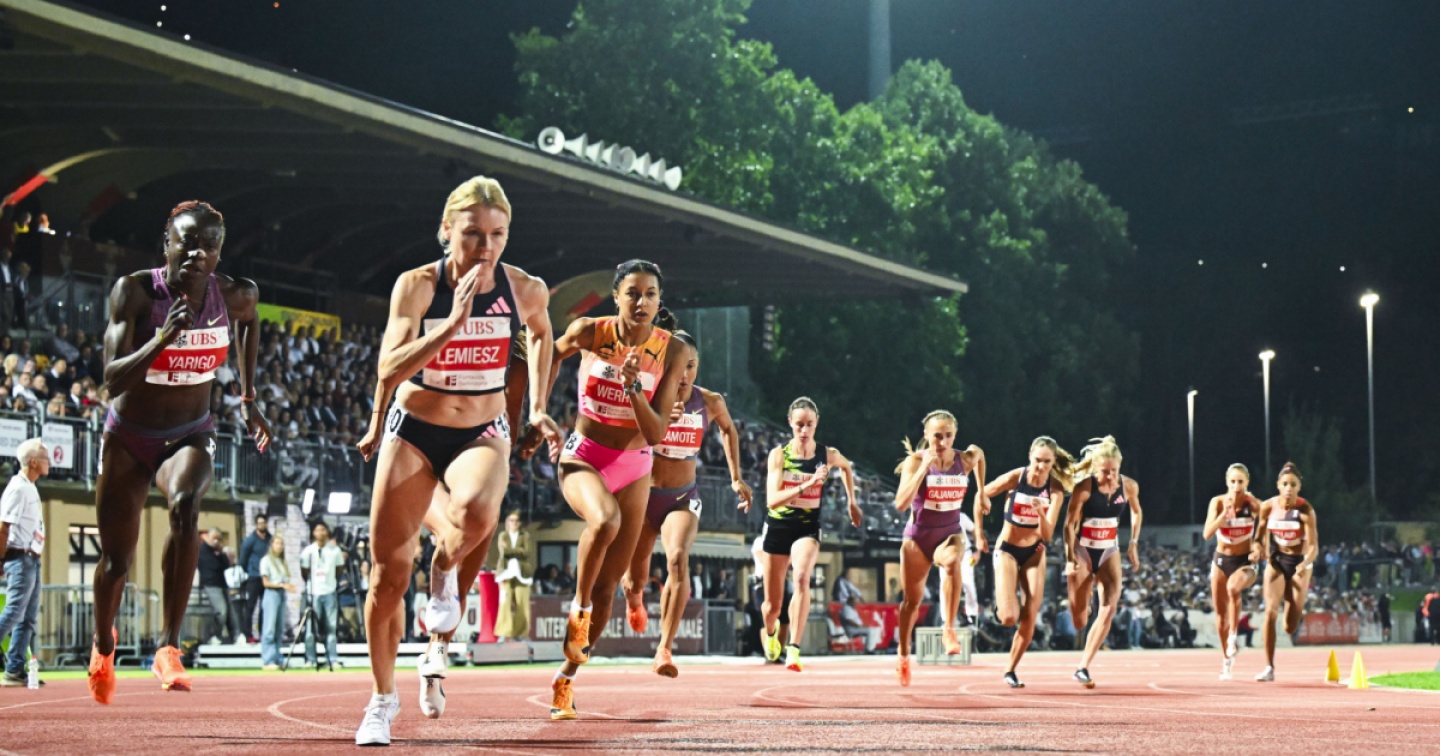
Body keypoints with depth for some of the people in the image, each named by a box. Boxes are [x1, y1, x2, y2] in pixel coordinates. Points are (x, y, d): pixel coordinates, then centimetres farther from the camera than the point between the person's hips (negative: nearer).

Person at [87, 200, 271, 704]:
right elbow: (113, 380, -27)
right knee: (116, 561, 10)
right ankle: (103, 646, 45)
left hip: (190, 436, 0)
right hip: (129, 438, 0)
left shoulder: (234, 295, -12)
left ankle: (169, 648, -31)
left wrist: (248, 397, 14)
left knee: (185, 504, -34)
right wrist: (166, 336, -41)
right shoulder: (134, 291, -20)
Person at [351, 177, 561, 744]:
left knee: (477, 513, -36)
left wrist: (538, 409, 16)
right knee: (388, 575, 1)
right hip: (412, 432, 0)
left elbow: (540, 333, 16)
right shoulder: (417, 285, -15)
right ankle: (383, 699, 22)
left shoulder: (525, 290, -9)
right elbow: (390, 367, -27)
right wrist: (454, 323, -34)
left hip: (481, 435, 0)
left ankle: (445, 571, 1)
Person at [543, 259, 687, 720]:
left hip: (634, 467, 3)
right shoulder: (588, 332, -13)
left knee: (609, 583, 6)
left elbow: (656, 433, -14)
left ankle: (566, 677, 22)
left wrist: (633, 388, -29)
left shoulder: (670, 352, -11)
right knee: (605, 520, -37)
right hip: (582, 457, -2)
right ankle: (579, 605, -12)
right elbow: (554, 355, 11)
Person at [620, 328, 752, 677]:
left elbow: (728, 430, 18)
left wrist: (736, 477, 16)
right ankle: (635, 600, 53)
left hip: (683, 498, 0)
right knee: (635, 578, 12)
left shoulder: (710, 403, -4)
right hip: (644, 494, 0)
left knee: (678, 559, -27)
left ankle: (664, 649, -29)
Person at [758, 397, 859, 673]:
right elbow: (772, 500, -22)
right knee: (772, 605, 10)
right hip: (777, 528, 0)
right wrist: (806, 485, -33)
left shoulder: (828, 455, -6)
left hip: (808, 529, 0)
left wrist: (852, 502, 20)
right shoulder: (778, 454, -11)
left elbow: (846, 467, 20)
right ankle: (769, 631, 48)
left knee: (802, 577, -33)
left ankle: (793, 650, -33)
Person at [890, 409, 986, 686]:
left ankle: (949, 630, -31)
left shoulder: (965, 460, -6)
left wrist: (981, 490, 19)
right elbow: (901, 503, -24)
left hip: (950, 533, 1)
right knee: (912, 600, 10)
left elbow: (979, 454, 21)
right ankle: (903, 656, 32)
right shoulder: (915, 461, -13)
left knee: (952, 561, -36)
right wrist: (924, 468, -28)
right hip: (918, 536, -1)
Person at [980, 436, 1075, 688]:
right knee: (1009, 617, -16)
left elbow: (1047, 534, -17)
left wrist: (1041, 512, -36)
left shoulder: (1055, 489, -12)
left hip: (1034, 553, 3)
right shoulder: (1015, 478, -18)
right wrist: (979, 533, 1)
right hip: (1007, 551, -2)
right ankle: (1000, 605, 21)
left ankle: (1011, 670, 14)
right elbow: (981, 497, -2)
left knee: (1029, 618, -3)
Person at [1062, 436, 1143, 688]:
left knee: (1109, 608, -16)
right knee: (1079, 620, 0)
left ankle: (1083, 668, -11)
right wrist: (1070, 558, -23)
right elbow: (1070, 524, -15)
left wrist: (1133, 543, 7)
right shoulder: (1084, 487, -19)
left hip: (1109, 551, 3)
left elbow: (1136, 512, 14)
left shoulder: (1129, 486, -7)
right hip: (1083, 551, -3)